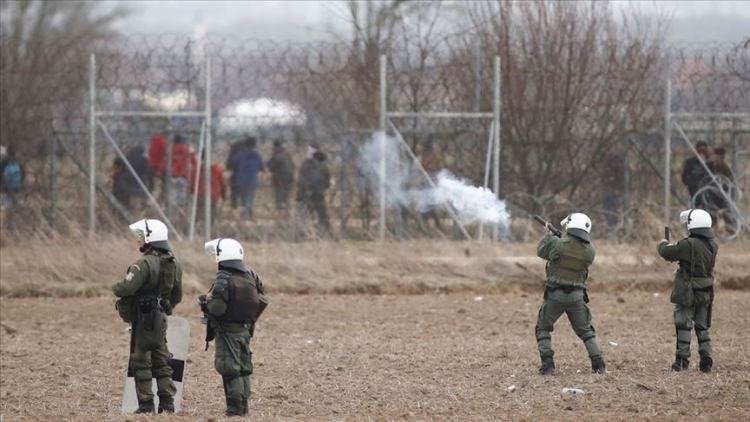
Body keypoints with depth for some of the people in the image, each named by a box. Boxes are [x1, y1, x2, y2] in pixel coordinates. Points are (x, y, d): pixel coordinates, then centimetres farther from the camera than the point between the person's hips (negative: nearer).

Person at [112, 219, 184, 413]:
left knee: (141, 361, 0)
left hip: (143, 318, -8)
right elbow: (177, 295, 14)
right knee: (161, 359, 14)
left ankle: (146, 403, 0)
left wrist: (115, 288, -3)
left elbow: (127, 288, -24)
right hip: (161, 317, 8)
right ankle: (167, 401, 13)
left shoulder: (145, 264, -20)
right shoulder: (174, 264, 7)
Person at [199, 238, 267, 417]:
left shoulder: (224, 279, -18)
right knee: (244, 368, 14)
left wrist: (206, 301, -2)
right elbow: (261, 301, 9)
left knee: (230, 369, -4)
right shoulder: (251, 276, 4)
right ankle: (243, 406, 17)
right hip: (245, 329, 7)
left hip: (227, 331, -7)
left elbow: (216, 308, -22)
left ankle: (235, 407, -7)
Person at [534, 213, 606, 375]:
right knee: (585, 330, 16)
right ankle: (598, 363, 5)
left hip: (555, 294, -3)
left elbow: (541, 251, 1)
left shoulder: (558, 244, -15)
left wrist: (549, 234, 18)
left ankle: (547, 364, 1)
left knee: (543, 328, 13)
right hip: (576, 296, 3)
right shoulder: (589, 251, -6)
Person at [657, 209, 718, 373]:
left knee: (684, 326, 3)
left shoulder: (688, 245, -20)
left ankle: (682, 361, 4)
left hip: (687, 294, -6)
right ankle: (706, 358, 9)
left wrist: (663, 244, 10)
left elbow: (667, 252, -13)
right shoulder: (712, 246, 2)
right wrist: (672, 248, 19)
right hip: (705, 295, 6)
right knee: (703, 328, 15)